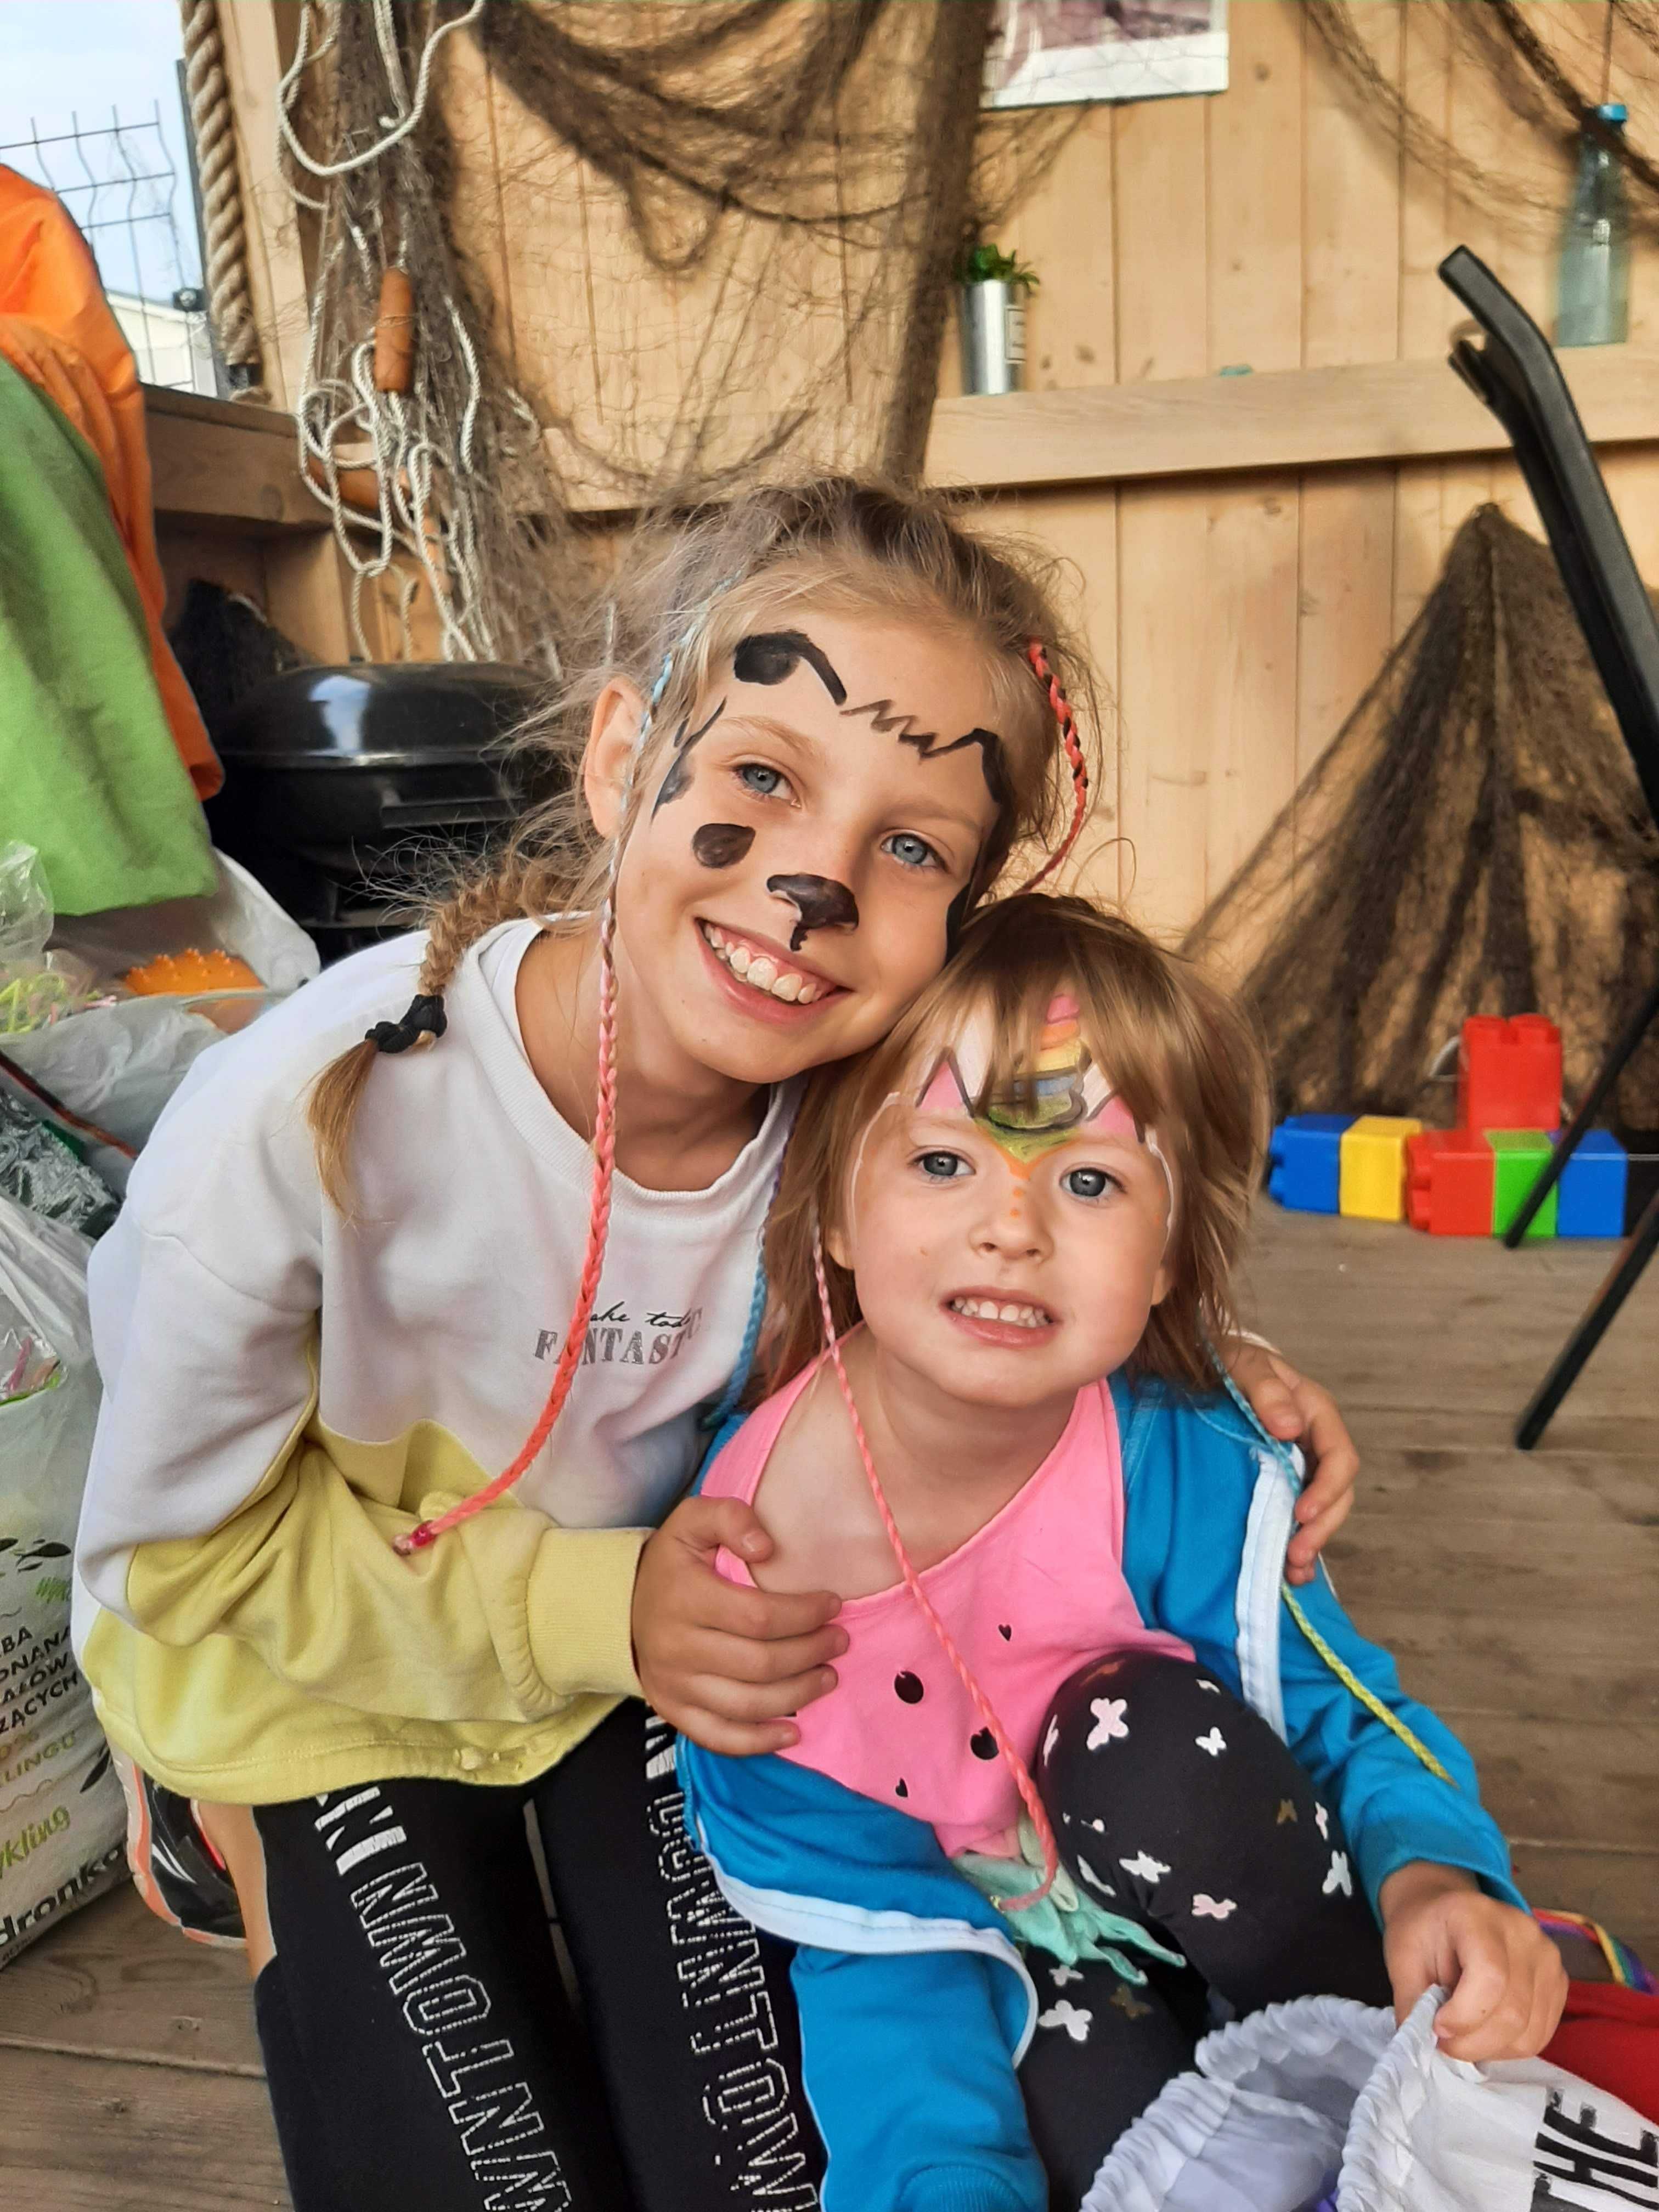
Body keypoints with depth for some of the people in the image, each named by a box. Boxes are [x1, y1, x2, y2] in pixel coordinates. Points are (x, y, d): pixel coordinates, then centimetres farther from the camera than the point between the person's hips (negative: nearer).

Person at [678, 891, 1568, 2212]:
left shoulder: (1191, 1475, -26)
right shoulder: (735, 1559, -26)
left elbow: (1351, 1722, -13)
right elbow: (880, 1950, -18)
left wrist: (1430, 1881, -34)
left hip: (1196, 1905, 1)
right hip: (993, 1978, 0)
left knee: (1151, 1730, -29)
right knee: (1085, 2082, -29)